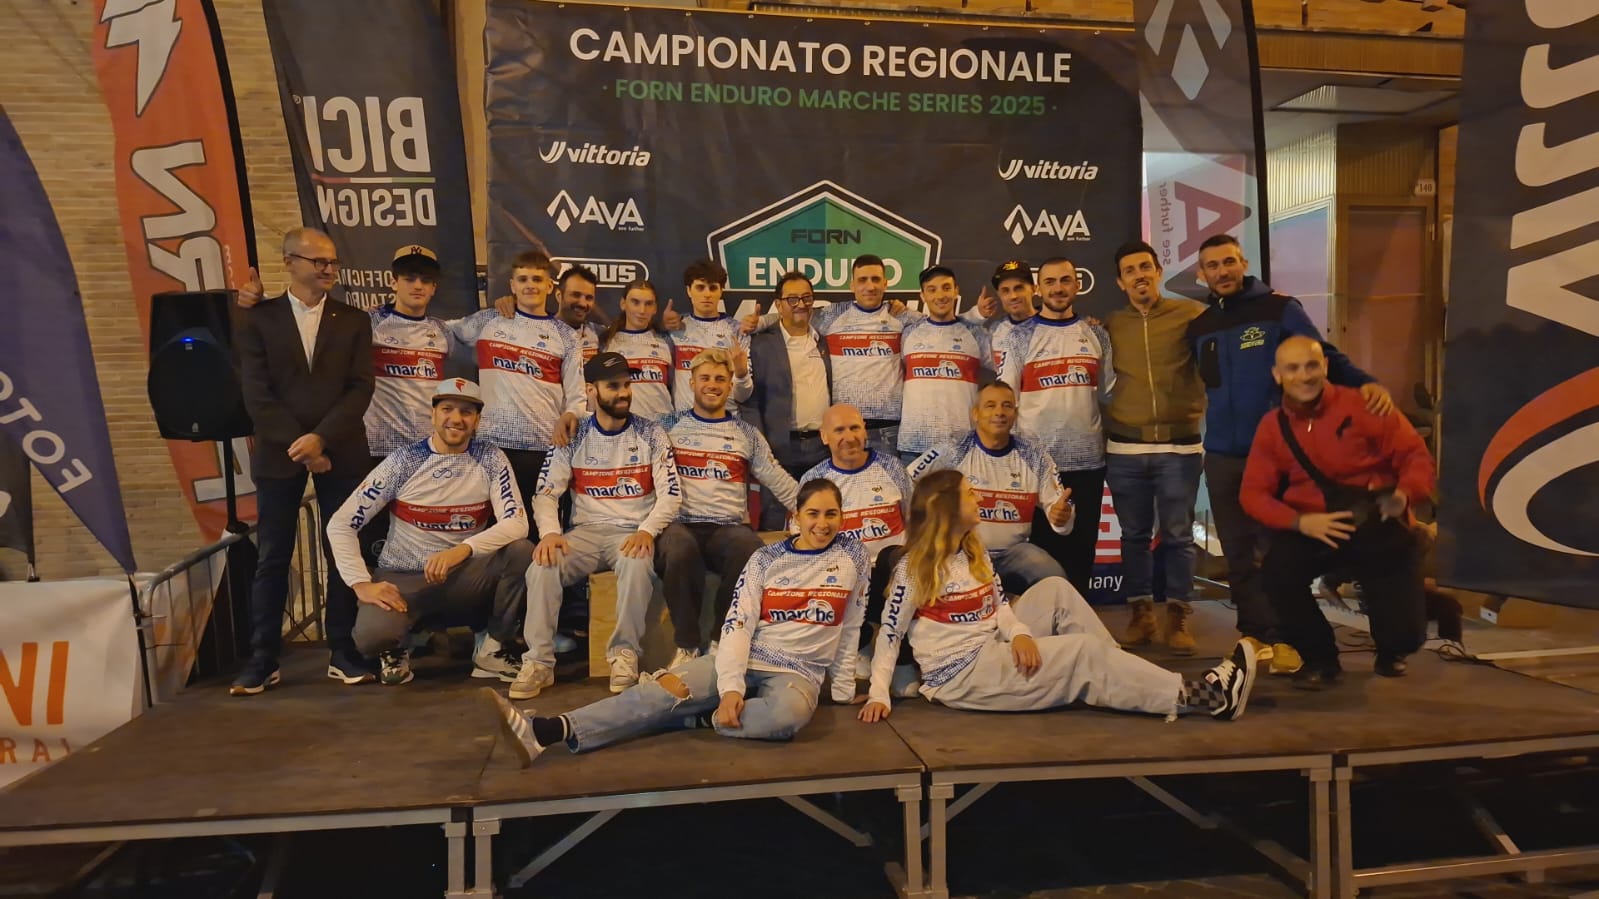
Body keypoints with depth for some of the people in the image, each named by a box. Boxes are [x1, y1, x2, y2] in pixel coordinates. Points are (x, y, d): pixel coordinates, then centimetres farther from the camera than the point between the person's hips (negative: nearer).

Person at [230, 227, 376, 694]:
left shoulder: (353, 320, 7)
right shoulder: (256, 319, 4)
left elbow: (360, 388, -2)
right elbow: (256, 394, -3)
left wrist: (321, 437, -14)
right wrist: (299, 445, -11)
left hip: (340, 452, 1)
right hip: (279, 453, -1)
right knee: (273, 558, 3)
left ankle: (342, 653, 13)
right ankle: (263, 660, 11)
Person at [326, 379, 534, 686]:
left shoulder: (490, 459, -3)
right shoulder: (404, 461, -7)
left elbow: (517, 524, -15)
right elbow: (340, 525, -7)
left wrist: (462, 550, -30)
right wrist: (362, 584, -19)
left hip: (465, 576, 2)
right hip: (403, 579, -1)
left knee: (522, 552, -27)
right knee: (372, 634, -32)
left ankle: (493, 648, -5)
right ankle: (397, 647, 8)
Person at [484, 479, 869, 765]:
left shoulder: (852, 556, 4)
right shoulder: (766, 559, 3)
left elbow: (850, 628, 9)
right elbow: (737, 624, -6)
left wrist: (843, 689, 6)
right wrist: (731, 687, -20)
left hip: (799, 672, -1)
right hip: (743, 659, 1)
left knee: (788, 713, -40)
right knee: (666, 689, -26)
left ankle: (698, 720, -23)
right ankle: (546, 731, -39)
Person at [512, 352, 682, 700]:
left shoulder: (651, 435, 4)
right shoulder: (573, 438, 7)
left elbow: (671, 494, -2)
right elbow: (546, 493, 3)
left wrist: (647, 530, -20)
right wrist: (549, 533, -18)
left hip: (633, 533, -1)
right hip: (586, 531, 2)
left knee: (637, 563, -36)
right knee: (543, 566, -27)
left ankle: (625, 654, -19)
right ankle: (539, 661, -18)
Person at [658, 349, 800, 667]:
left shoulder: (747, 434, 17)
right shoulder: (670, 426, 14)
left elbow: (782, 484, 14)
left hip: (731, 526, 1)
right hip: (681, 523, -1)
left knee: (749, 550, -34)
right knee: (680, 551, -37)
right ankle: (687, 646, -19)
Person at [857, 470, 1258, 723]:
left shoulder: (974, 552, 11)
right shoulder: (914, 568, -13)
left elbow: (999, 606, 7)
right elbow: (889, 635, -11)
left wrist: (1019, 634, -15)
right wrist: (878, 695, -20)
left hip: (991, 652, 8)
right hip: (959, 677, -8)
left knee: (1055, 589, 0)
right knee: (1085, 651, -16)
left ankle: (1122, 674, -8)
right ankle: (1199, 696, -13)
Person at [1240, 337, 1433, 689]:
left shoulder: (1362, 406, -6)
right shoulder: (1272, 427, 2)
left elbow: (1415, 455, -4)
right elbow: (1253, 493, -1)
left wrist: (1403, 493, -25)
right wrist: (1301, 521, -18)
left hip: (1378, 527, -1)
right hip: (1313, 530, 2)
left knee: (1404, 634, -11)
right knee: (1276, 573, -30)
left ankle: (1390, 651, 34)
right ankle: (1320, 659, 0)